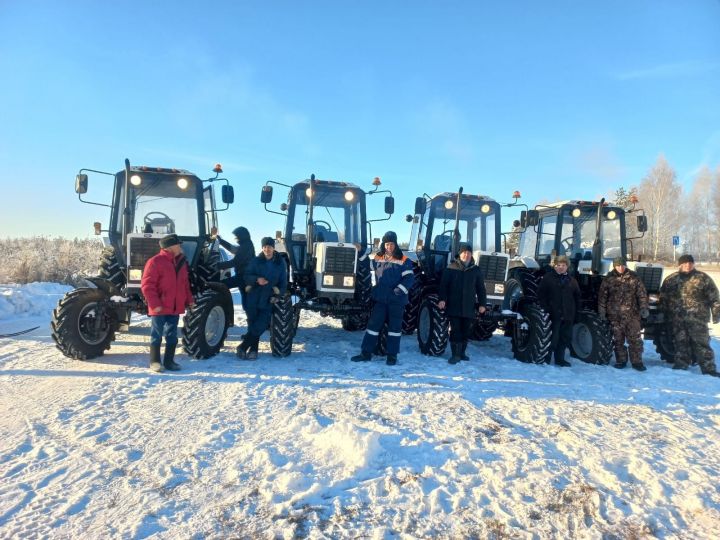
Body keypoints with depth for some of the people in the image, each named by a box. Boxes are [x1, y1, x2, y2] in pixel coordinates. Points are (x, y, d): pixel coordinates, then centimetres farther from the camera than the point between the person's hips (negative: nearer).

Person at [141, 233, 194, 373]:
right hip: (160, 308, -7)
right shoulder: (155, 262, -12)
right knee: (157, 335, 4)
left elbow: (185, 284, 19)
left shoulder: (181, 262, 12)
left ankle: (169, 361, 20)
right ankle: (154, 361, 15)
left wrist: (189, 300, 9)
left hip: (176, 308, 7)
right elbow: (147, 285, -14)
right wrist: (155, 303, -18)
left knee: (172, 335, 11)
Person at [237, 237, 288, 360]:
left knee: (260, 326, -10)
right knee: (252, 325, 3)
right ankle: (253, 350, 16)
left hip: (268, 299, 0)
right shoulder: (255, 261, 5)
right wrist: (257, 279, -19)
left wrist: (277, 295, -6)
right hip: (253, 297, 1)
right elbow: (247, 276, 1)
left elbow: (283, 282, 8)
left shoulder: (280, 263, 6)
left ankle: (243, 347, 3)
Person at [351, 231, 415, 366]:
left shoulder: (403, 260, -4)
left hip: (397, 300, -3)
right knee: (373, 324, 5)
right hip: (380, 299, 3)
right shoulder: (377, 259, 8)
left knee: (395, 327, 5)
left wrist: (400, 289, -22)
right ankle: (366, 353, 13)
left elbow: (410, 278, -9)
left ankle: (392, 355, 14)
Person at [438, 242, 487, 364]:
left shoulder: (476, 270, 8)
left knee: (466, 331, 9)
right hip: (453, 306, -2)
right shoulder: (451, 268, 1)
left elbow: (481, 288, 10)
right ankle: (455, 354, 4)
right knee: (455, 330, -2)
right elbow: (443, 284, -2)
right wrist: (442, 299, -12)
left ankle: (462, 353, 23)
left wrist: (482, 304, 5)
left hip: (469, 307, 2)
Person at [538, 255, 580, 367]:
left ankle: (560, 359, 22)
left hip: (568, 315, 5)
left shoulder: (571, 280, 13)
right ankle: (546, 359, 7)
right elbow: (541, 294, -2)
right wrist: (545, 308, -9)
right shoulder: (547, 278, 0)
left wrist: (576, 311, 11)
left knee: (566, 337, 9)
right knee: (552, 337, -5)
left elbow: (577, 296, 19)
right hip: (553, 314, -5)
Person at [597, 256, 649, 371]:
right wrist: (602, 311, 2)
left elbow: (642, 294, 2)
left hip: (632, 314, -1)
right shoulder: (609, 279, 2)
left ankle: (637, 362, 8)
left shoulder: (633, 277, 2)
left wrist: (644, 308, -6)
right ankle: (620, 361, 18)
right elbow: (602, 295, 5)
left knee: (635, 339, 0)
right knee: (618, 339, 8)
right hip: (615, 315, 1)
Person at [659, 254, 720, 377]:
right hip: (676, 318, 3)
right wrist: (664, 314, 11)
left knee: (701, 342, -2)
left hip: (697, 317, -2)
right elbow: (663, 298, 14)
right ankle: (681, 363, 18)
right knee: (680, 342, 9)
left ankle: (708, 368, 1)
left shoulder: (703, 278, 2)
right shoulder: (671, 279, 8)